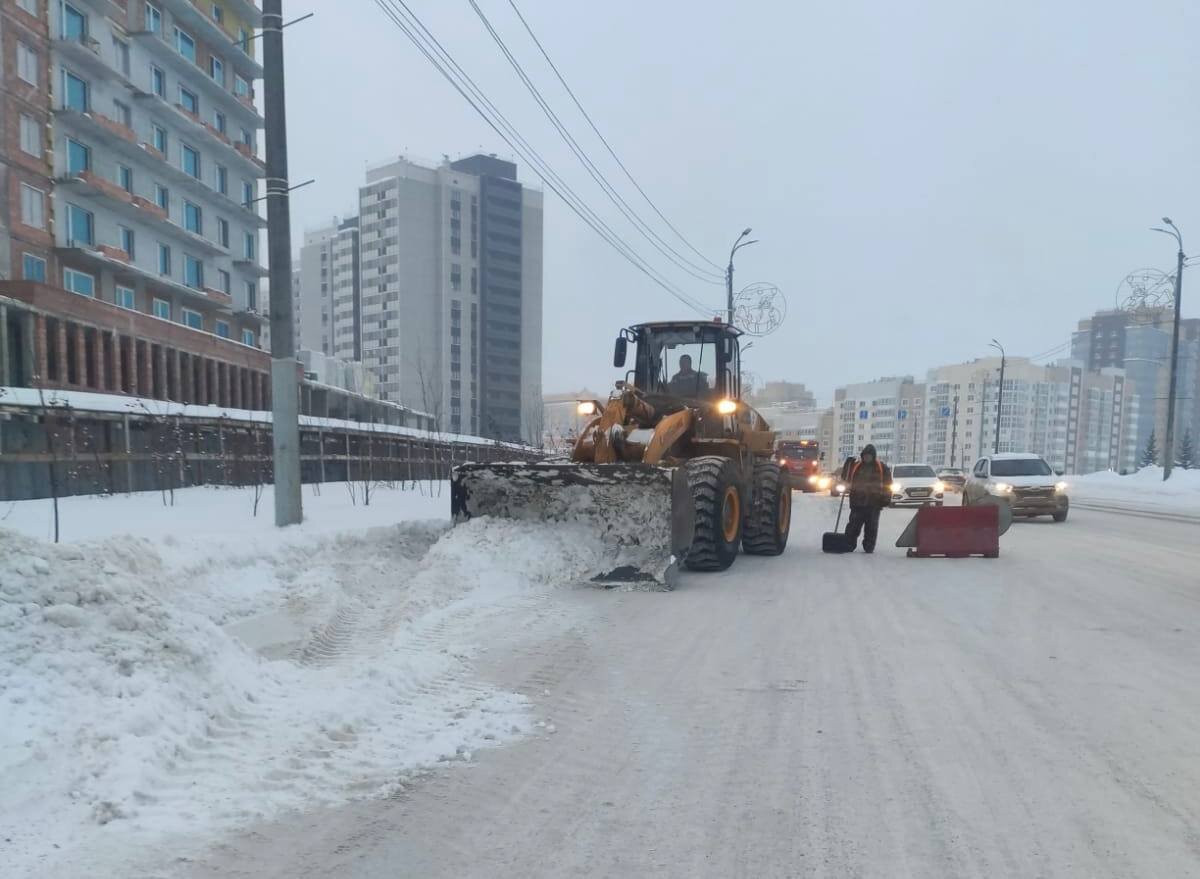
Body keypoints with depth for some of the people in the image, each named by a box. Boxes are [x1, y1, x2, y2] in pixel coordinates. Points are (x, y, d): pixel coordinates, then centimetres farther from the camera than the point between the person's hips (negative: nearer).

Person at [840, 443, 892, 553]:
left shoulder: (882, 468, 2)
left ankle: (869, 547, 13)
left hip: (874, 504, -1)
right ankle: (848, 545, 9)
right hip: (857, 502, 2)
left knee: (871, 527, 4)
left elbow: (888, 484, 3)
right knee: (853, 526, 2)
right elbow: (846, 479, 17)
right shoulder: (855, 466, 7)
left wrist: (886, 499, -4)